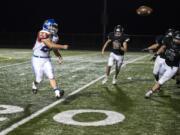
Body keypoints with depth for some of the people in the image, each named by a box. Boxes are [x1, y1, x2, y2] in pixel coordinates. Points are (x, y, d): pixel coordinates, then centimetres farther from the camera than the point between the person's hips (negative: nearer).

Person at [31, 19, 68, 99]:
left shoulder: (53, 36, 2)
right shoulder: (43, 34, -22)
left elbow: (55, 48, 12)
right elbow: (50, 45, -31)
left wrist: (59, 56, -5)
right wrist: (63, 46, -27)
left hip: (46, 60, 6)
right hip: (37, 59, -5)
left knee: (51, 76, -8)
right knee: (39, 79, 4)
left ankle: (57, 92, -15)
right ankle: (34, 85, 36)